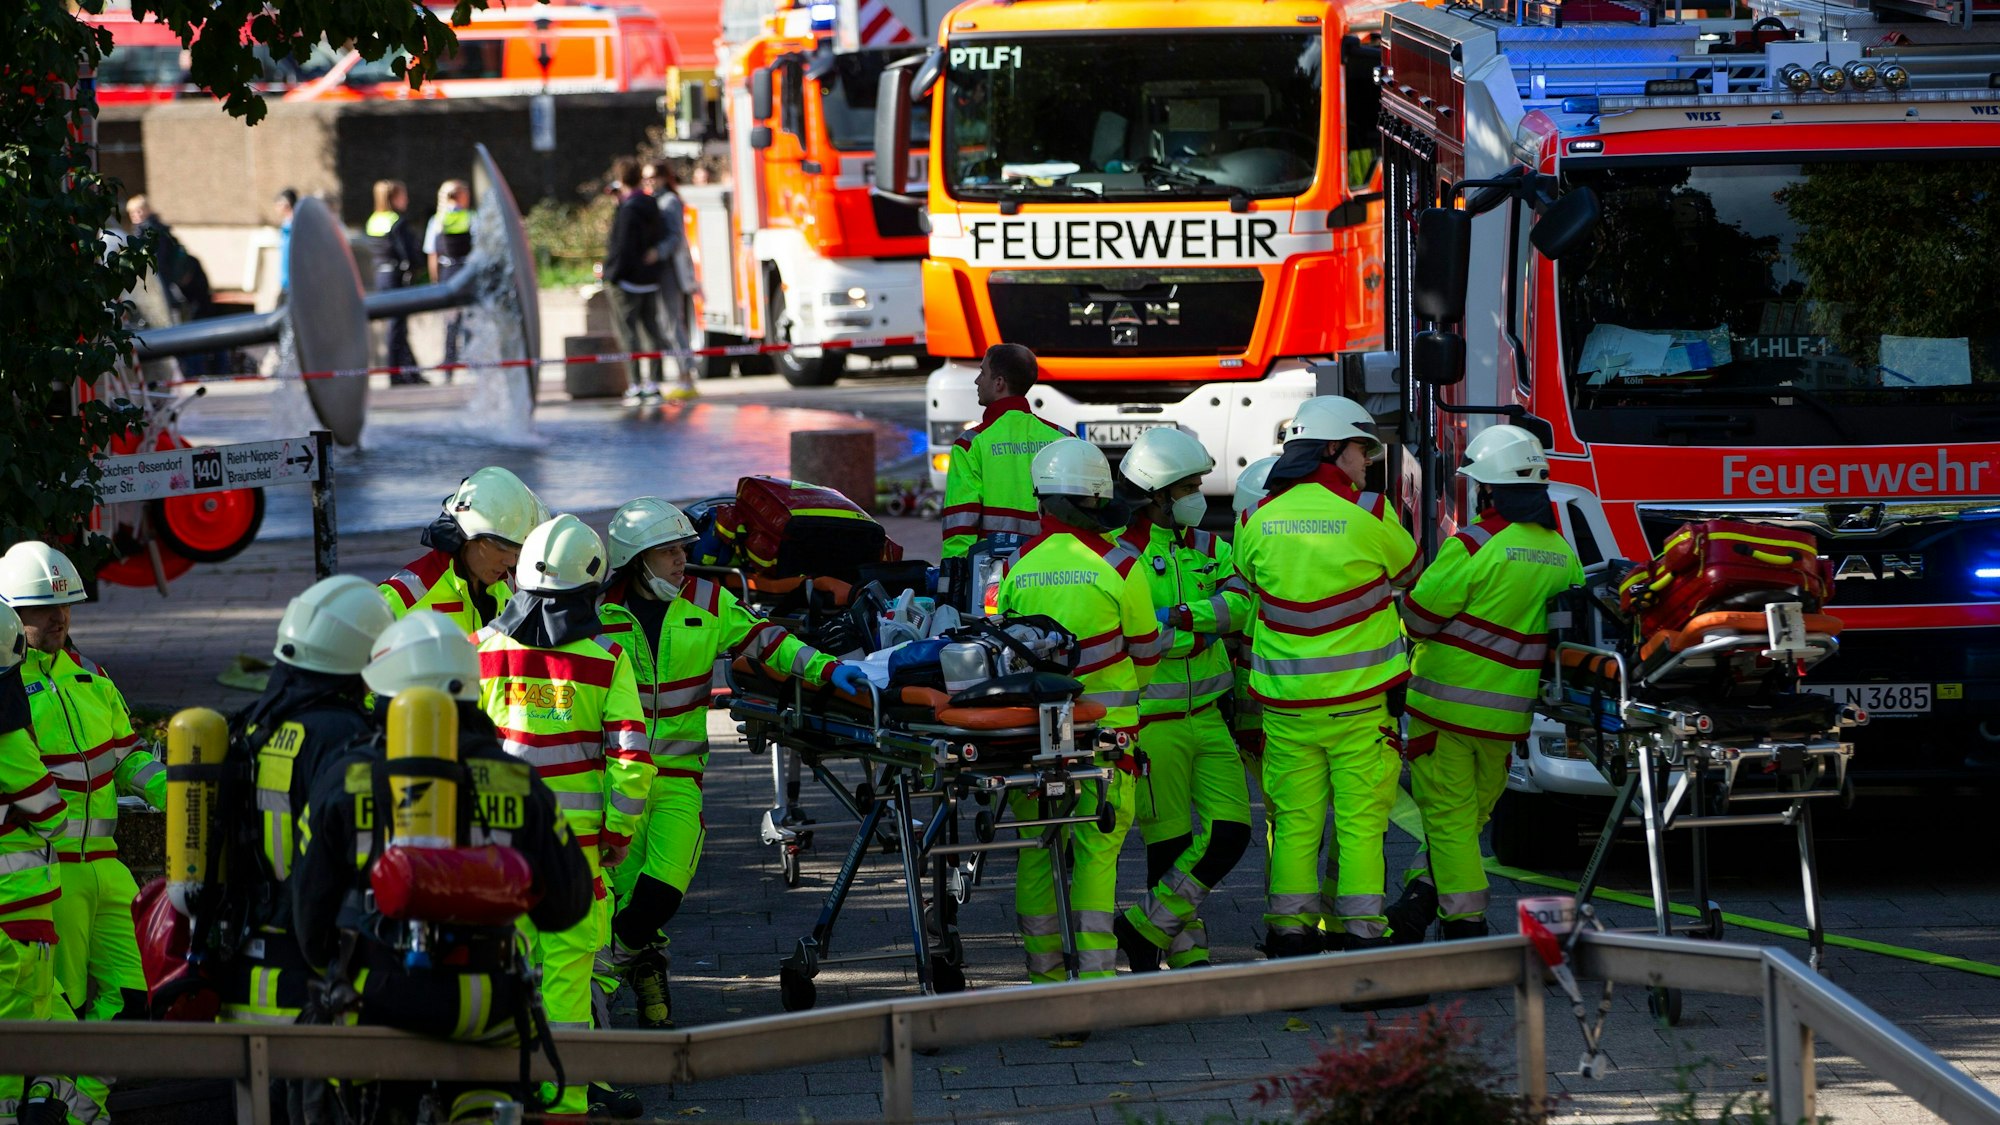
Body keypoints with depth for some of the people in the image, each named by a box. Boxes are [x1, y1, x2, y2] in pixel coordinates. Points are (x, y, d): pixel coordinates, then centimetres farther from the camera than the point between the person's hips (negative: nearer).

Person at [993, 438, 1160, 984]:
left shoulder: (1017, 567, 0)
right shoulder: (1118, 565, -7)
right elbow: (1146, 649, 4)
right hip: (1105, 730, -3)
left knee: (1037, 849, 10)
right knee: (1097, 848, 0)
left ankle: (1044, 971, 14)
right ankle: (1094, 970, -5)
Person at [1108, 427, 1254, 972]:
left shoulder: (1208, 550, 10)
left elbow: (1239, 604, -8)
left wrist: (1181, 615, -21)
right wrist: (1203, 630, -15)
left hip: (1206, 717, 6)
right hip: (1150, 722, -6)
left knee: (1230, 832, -1)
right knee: (1171, 846, -1)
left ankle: (1145, 926, 11)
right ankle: (1185, 948, 16)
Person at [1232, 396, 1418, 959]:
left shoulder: (1258, 519, 1)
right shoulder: (1370, 514, -9)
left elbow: (1248, 583, 14)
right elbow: (1408, 571, 9)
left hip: (1284, 698, 3)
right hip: (1358, 698, -3)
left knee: (1294, 819, 9)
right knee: (1360, 818, 3)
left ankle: (1290, 932, 8)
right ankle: (1357, 931, 2)